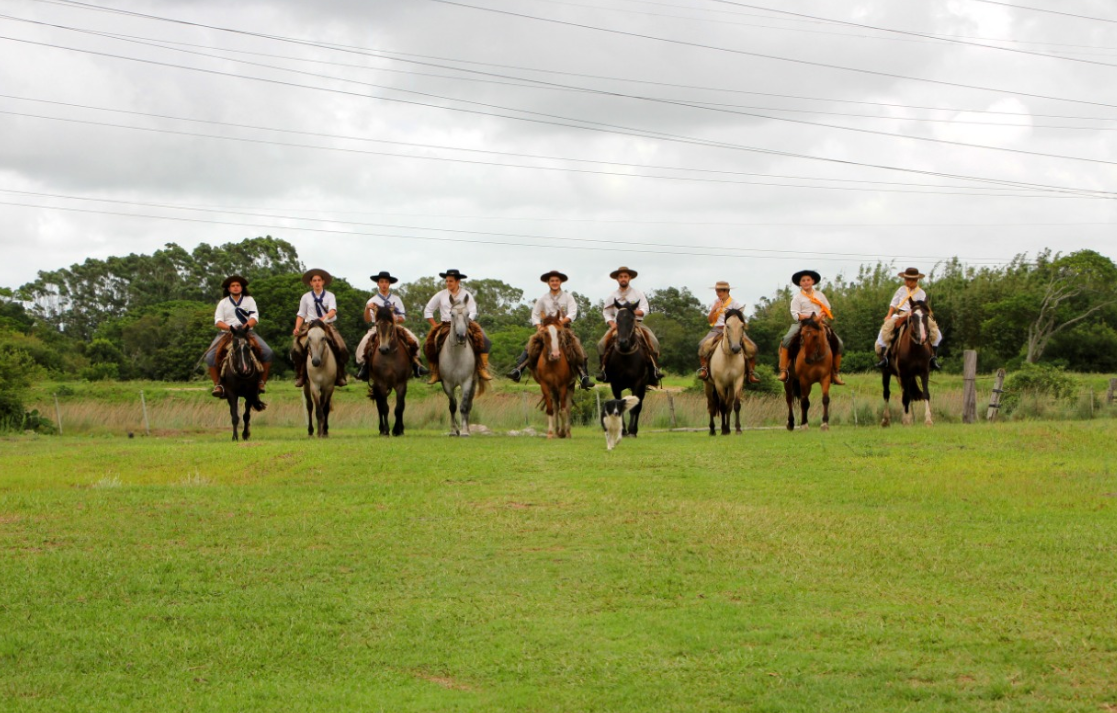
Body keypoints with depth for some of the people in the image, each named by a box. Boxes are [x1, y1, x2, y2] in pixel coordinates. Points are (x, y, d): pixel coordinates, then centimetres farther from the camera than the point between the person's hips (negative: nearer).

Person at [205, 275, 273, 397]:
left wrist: (247, 325, -23)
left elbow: (254, 318, -2)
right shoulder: (223, 303, 10)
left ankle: (262, 382, -8)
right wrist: (229, 327, -20)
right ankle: (217, 384, -11)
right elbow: (218, 321, -1)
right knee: (210, 357, -24)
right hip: (227, 333, 0)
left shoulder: (249, 300, 10)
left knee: (268, 353, -21)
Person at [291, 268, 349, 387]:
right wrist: (297, 328, -9)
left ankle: (340, 377, -11)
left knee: (341, 348, -23)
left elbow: (333, 310, -10)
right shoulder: (306, 297, 11)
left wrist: (325, 318, -31)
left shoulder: (330, 296, 7)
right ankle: (300, 376, -13)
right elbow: (301, 315, 9)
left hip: (328, 325, 0)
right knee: (297, 348, -25)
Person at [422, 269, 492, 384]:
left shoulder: (466, 295, 6)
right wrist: (435, 326, 1)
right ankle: (434, 373, -10)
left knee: (484, 340, -25)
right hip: (445, 326, 1)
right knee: (428, 344, -20)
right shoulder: (440, 295, 8)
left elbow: (472, 313, -1)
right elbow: (428, 311, 11)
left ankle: (483, 370, -21)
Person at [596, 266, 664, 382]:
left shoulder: (638, 294, 7)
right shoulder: (612, 296, 12)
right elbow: (606, 313, 11)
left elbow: (645, 310, -1)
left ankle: (655, 368, -21)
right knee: (601, 344, -21)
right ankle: (603, 368, -8)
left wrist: (634, 312, -21)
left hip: (636, 323, -1)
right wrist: (612, 324, -9)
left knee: (653, 342, -25)